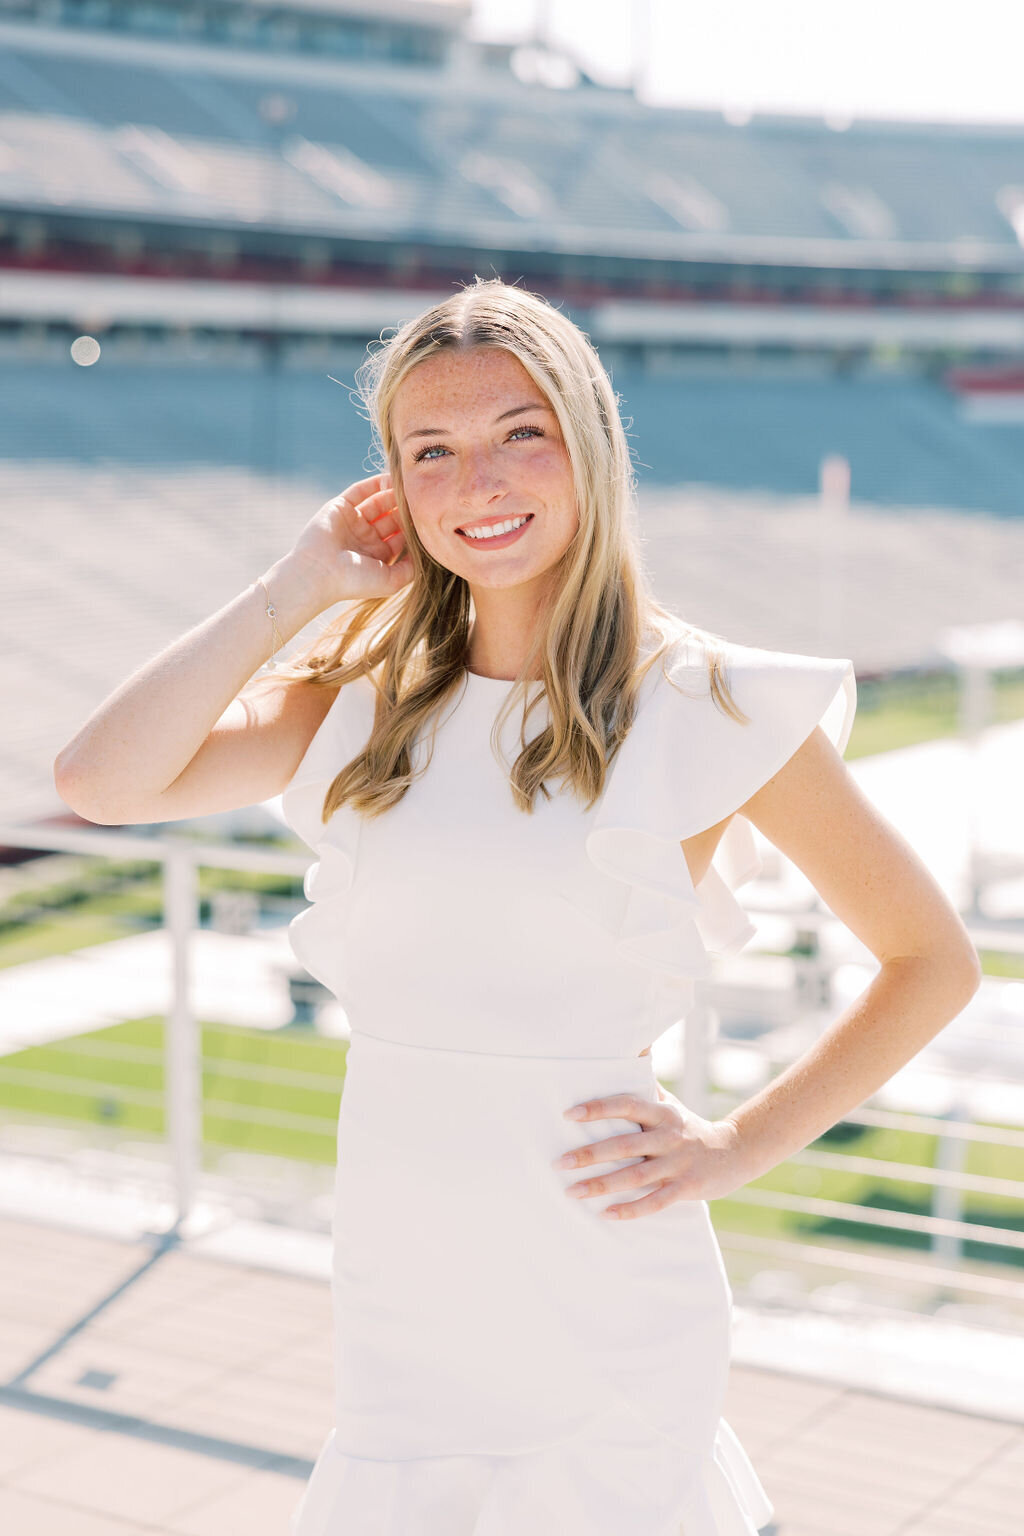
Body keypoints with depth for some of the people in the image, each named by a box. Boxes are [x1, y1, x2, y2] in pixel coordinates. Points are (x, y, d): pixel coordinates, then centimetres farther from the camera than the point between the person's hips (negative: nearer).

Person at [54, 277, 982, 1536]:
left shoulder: (705, 707, -5)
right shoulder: (366, 698, 6)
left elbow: (932, 961, 3)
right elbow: (102, 781, -9)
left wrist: (740, 1145, -5)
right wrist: (300, 582, -4)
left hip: (595, 1305, -4)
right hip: (392, 1306, 4)